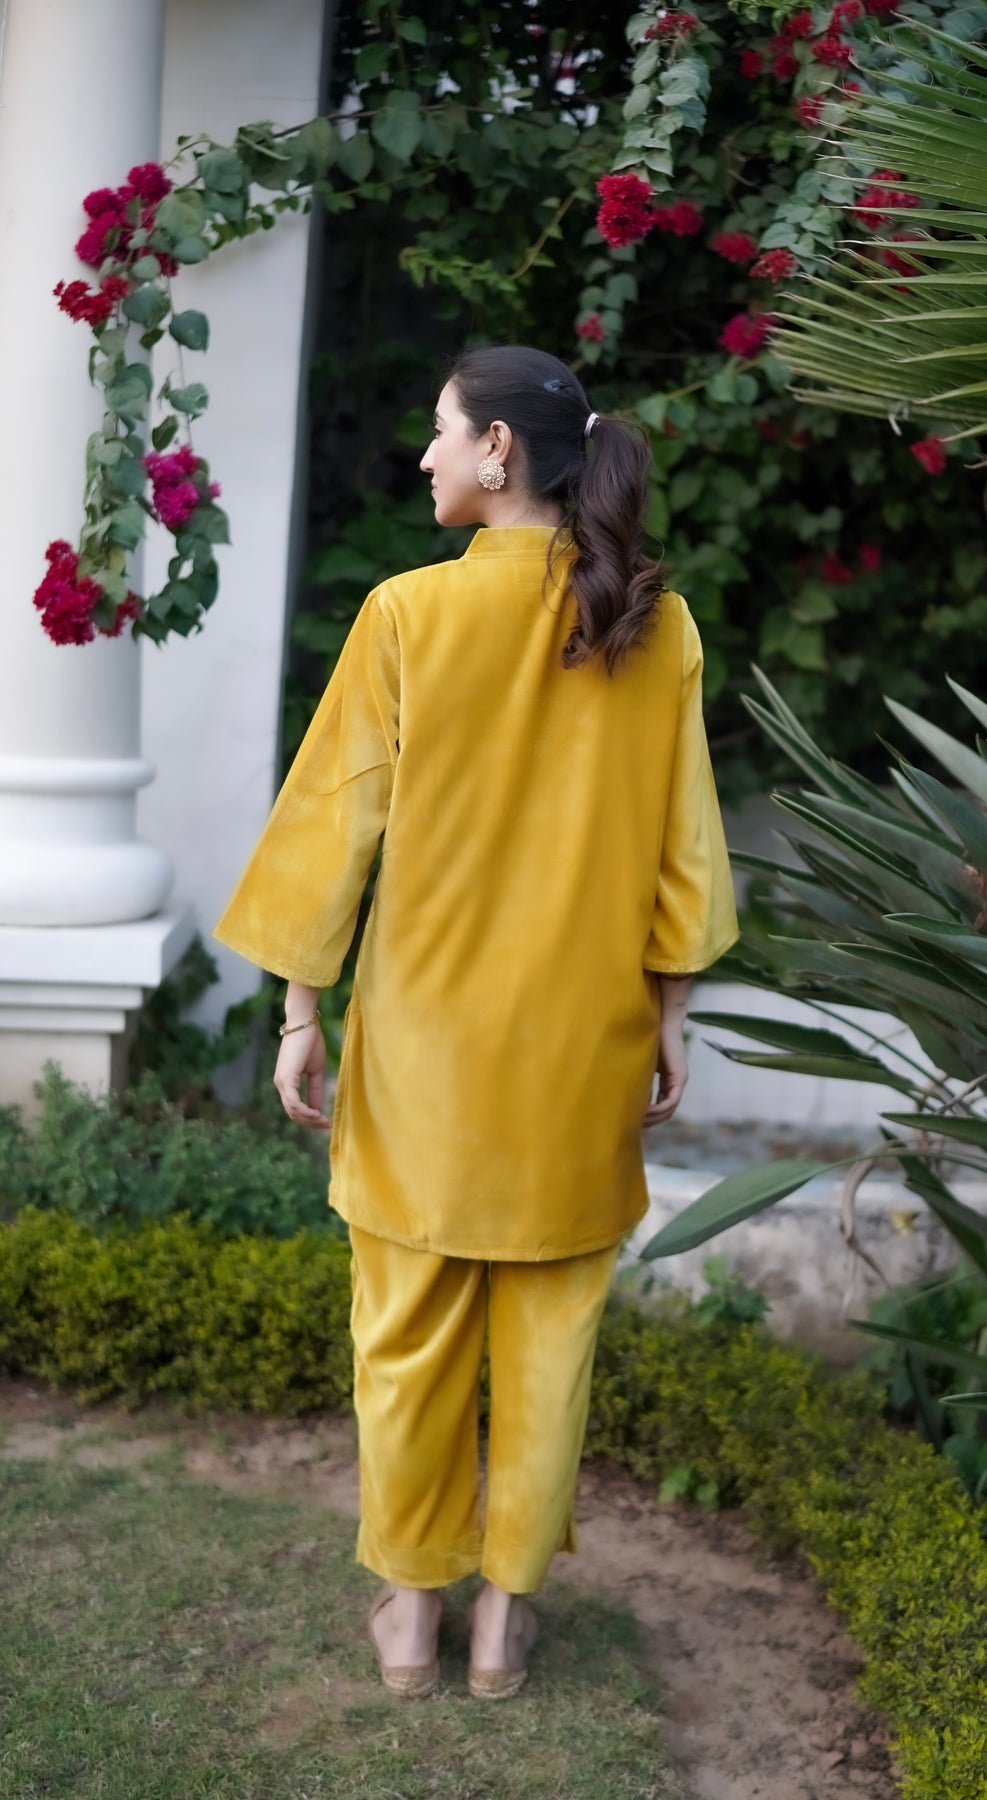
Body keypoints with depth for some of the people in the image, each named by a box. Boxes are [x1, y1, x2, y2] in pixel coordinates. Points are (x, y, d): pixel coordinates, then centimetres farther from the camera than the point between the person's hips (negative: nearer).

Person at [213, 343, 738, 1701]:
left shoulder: (409, 613, -11)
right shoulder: (656, 626, -3)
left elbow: (337, 822, -8)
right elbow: (683, 848, 1)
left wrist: (302, 1011, 1)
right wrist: (668, 1016, 10)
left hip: (428, 1033, -2)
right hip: (587, 1041, 2)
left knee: (410, 1328, 12)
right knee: (550, 1329, 13)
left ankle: (411, 1607, 25)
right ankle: (509, 1609, 24)